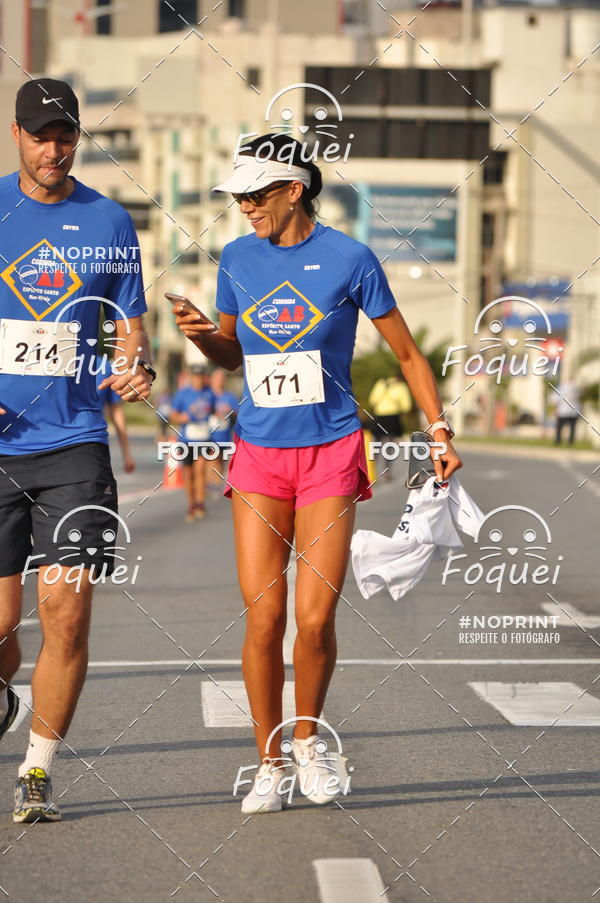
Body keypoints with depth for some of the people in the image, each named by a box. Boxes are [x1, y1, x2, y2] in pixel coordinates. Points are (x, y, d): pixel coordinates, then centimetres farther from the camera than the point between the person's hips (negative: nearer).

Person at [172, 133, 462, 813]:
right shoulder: (238, 258, 5)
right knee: (263, 617, -6)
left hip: (331, 453, -3)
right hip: (259, 452, 3)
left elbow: (407, 353, 3)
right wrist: (203, 335, -4)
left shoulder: (348, 258, -6)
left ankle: (306, 742, 18)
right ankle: (269, 766, 8)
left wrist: (440, 432, -3)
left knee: (315, 618, -7)